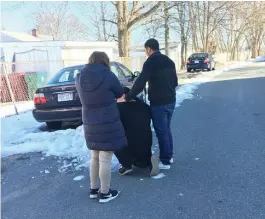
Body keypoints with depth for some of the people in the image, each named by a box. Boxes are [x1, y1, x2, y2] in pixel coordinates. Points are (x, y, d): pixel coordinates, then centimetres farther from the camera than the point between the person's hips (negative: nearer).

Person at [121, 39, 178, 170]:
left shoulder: (150, 62, -14)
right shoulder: (169, 61, 12)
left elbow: (140, 83, -21)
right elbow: (175, 82, 17)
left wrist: (127, 98, -15)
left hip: (158, 103, -8)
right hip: (171, 101, 8)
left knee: (161, 132, 1)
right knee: (166, 130, 19)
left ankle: (165, 161, 10)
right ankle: (169, 156, 29)